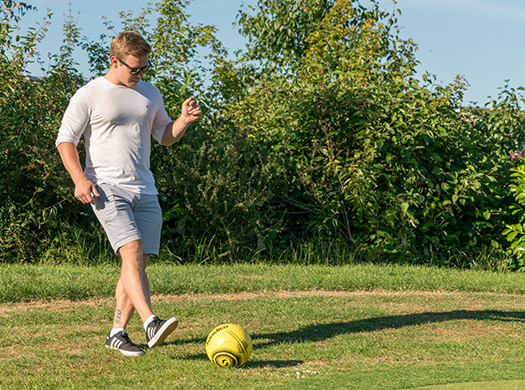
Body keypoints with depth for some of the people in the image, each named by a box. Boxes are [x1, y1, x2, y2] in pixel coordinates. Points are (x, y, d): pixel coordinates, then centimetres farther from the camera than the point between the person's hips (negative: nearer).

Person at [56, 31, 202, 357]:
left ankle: (117, 333, 13)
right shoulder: (89, 95, 0)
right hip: (106, 189, -6)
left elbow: (165, 136, 24)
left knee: (139, 263, 2)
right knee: (131, 251, -22)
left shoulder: (150, 94, 15)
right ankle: (151, 324, -34)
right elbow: (66, 140, 0)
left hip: (145, 190, 6)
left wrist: (185, 120, 2)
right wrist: (80, 179, -13)